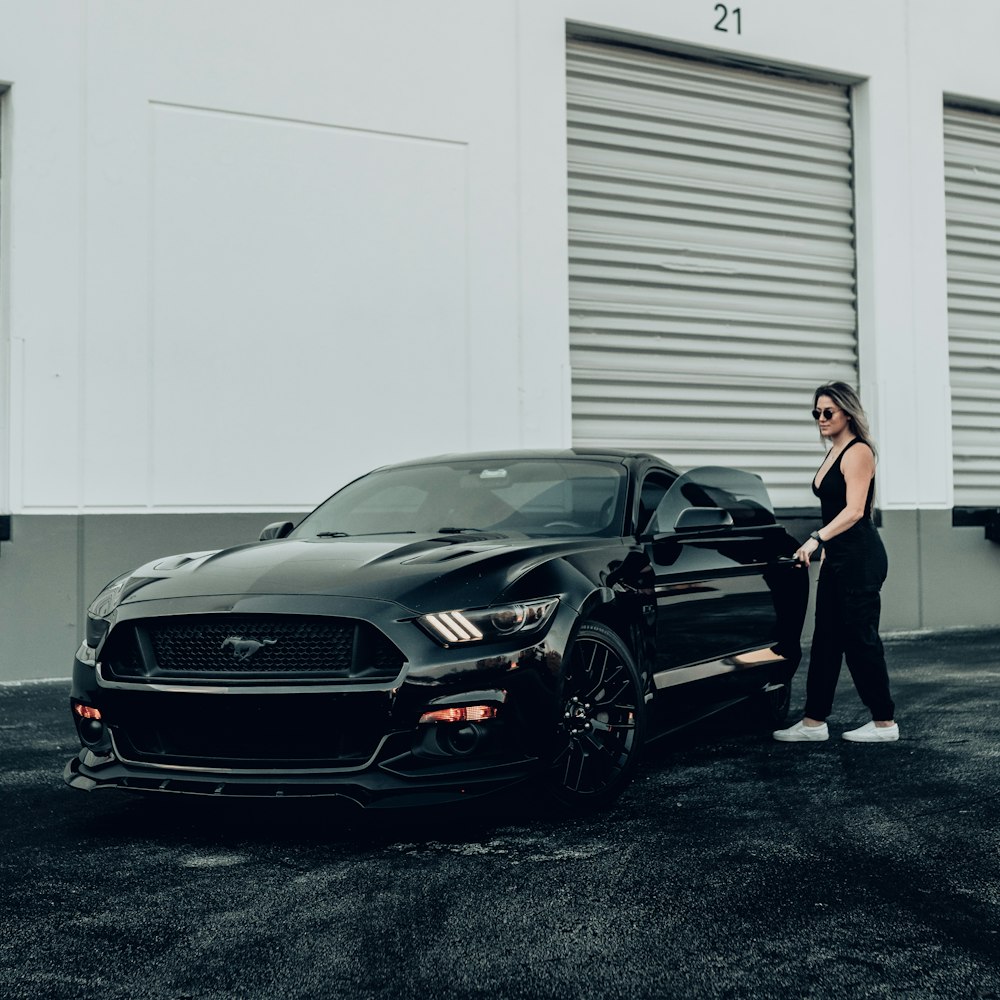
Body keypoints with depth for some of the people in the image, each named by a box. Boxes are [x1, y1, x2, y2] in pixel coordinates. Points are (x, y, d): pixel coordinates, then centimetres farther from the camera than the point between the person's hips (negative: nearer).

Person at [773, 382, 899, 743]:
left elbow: (854, 510, -22)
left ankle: (884, 723, 7)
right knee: (826, 639, 9)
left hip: (860, 559, -10)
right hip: (837, 557, 10)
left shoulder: (858, 452, -12)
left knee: (860, 638, -4)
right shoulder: (833, 453, 16)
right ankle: (813, 722, 13)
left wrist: (817, 539, -31)